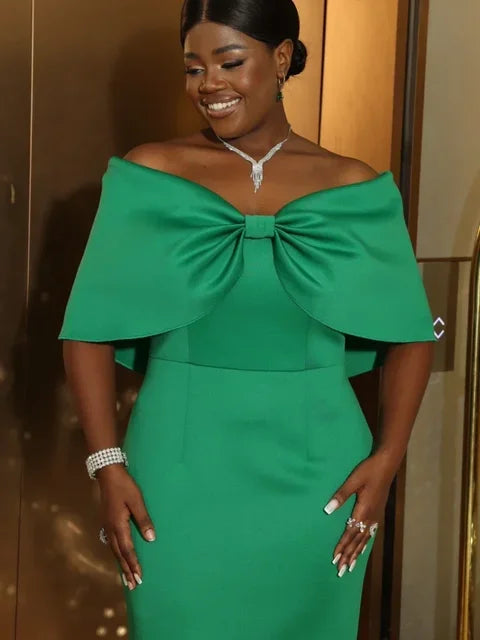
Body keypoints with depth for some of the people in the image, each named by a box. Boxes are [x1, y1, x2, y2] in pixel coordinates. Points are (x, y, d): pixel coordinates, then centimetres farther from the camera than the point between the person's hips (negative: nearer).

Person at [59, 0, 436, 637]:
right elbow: (90, 330, -2)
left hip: (315, 476, 1)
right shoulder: (149, 175, -2)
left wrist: (387, 457, -6)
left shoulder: (356, 188, 0)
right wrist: (108, 464, -9)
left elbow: (409, 335, 5)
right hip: (179, 473, -1)